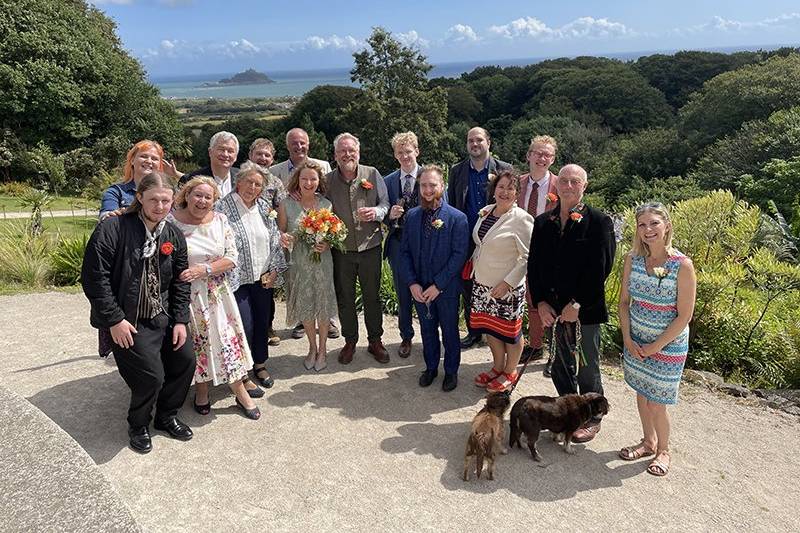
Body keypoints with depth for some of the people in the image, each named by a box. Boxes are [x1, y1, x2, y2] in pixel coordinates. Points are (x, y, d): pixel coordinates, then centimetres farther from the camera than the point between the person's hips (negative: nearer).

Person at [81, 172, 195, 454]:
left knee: (185, 360, 4)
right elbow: (94, 277, -15)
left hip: (163, 316, 6)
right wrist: (115, 320, -16)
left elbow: (181, 281, 7)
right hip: (127, 321, -6)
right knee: (151, 375, -12)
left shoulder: (174, 235, 2)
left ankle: (166, 415, 30)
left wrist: (180, 320, 0)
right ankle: (138, 425, 20)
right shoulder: (112, 229, -16)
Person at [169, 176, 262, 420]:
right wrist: (179, 274, -17)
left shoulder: (220, 220, 0)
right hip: (185, 293, -2)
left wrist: (204, 269, -15)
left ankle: (240, 391, 19)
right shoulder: (171, 221, -8)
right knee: (196, 342, 9)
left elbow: (231, 257, -3)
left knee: (227, 337, 4)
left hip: (216, 292, 2)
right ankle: (201, 389, 32)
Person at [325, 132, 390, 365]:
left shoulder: (372, 174, -1)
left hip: (370, 246, -1)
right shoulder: (328, 180, 1)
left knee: (372, 296, 10)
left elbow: (385, 203, 1)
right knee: (344, 297, 12)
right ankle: (350, 341, 29)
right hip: (341, 249, 1)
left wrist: (376, 212, -20)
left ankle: (375, 341, 27)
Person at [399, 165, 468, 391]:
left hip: (446, 288, -3)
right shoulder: (412, 216, 1)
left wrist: (438, 285, -18)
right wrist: (412, 283, -9)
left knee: (450, 331, 13)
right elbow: (404, 252, 2)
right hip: (419, 288, 3)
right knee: (427, 329, 18)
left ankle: (451, 371, 32)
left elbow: (459, 255, -14)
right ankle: (431, 367, 37)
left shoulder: (457, 218, -11)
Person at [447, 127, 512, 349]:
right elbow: (451, 204, 9)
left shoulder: (504, 169, 1)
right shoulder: (457, 170, 7)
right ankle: (473, 332, 24)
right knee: (468, 287, 9)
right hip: (466, 240, 2)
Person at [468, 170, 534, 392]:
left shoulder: (521, 219, -16)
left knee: (510, 330, 10)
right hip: (482, 283, 7)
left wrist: (508, 283, -20)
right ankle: (497, 367, 39)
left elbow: (528, 257, -16)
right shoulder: (486, 211, 4)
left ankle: (510, 372, 30)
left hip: (507, 288, -7)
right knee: (489, 326, 19)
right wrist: (473, 263, 7)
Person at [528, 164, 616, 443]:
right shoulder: (543, 222, 7)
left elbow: (601, 268, -13)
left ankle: (592, 419, 29)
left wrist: (577, 305, -17)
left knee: (587, 368, 9)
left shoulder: (599, 221, -7)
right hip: (554, 309, 4)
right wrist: (540, 303, -4)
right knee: (561, 366, 16)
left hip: (585, 310, -4)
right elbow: (534, 265, 6)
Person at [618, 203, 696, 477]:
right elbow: (624, 302, 4)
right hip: (636, 342, 4)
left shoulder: (682, 265, -18)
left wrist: (655, 347, -13)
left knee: (656, 403, 5)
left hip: (668, 346, -4)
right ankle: (648, 442, 40)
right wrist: (628, 339, -4)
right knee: (641, 394, 17)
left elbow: (684, 316, -15)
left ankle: (663, 449, 31)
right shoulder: (632, 259, -5)